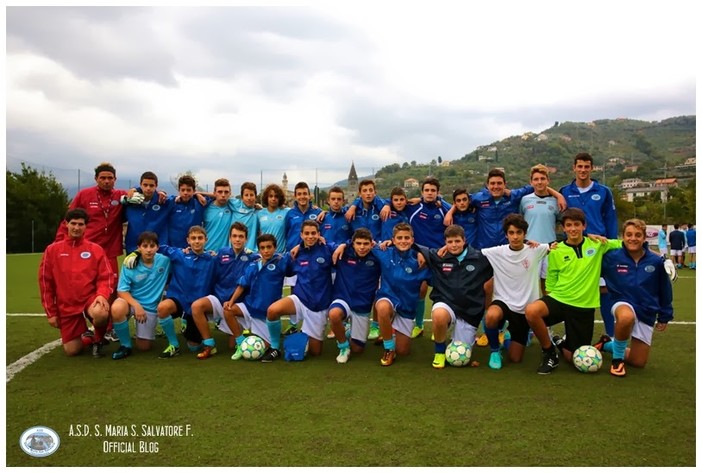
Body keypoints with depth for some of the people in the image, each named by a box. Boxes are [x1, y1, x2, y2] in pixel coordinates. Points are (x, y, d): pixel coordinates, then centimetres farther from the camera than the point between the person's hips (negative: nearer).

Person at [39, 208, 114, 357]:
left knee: (101, 314, -37)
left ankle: (98, 340, -3)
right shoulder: (52, 250, 3)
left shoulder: (96, 249, 0)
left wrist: (102, 295, -24)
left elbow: (106, 277, -3)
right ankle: (83, 334, 36)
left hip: (90, 298, -1)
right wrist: (51, 312, 2)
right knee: (72, 351, 0)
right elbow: (45, 282, 5)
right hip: (66, 306, 2)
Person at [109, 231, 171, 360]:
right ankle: (125, 345, -13)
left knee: (144, 347, 1)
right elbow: (122, 291, -13)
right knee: (117, 309, -38)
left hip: (151, 307, 1)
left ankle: (150, 330, 38)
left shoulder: (165, 261, -11)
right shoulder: (130, 264, -15)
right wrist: (136, 306, -25)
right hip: (131, 300, -1)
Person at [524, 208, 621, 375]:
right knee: (531, 310, -35)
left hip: (584, 306, 1)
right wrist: (548, 302, -1)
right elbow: (550, 284, 6)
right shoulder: (556, 251, 0)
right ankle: (549, 352, -9)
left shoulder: (597, 244, 1)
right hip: (559, 299, 0)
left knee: (574, 358, 3)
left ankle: (561, 342, 41)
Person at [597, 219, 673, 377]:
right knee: (627, 317, -42)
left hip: (646, 313, 3)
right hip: (623, 304, -3)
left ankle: (607, 344, 35)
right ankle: (617, 358, -16)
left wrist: (664, 316, 10)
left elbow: (665, 291, 4)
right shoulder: (612, 257, -12)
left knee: (639, 362, 6)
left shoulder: (656, 261, -9)